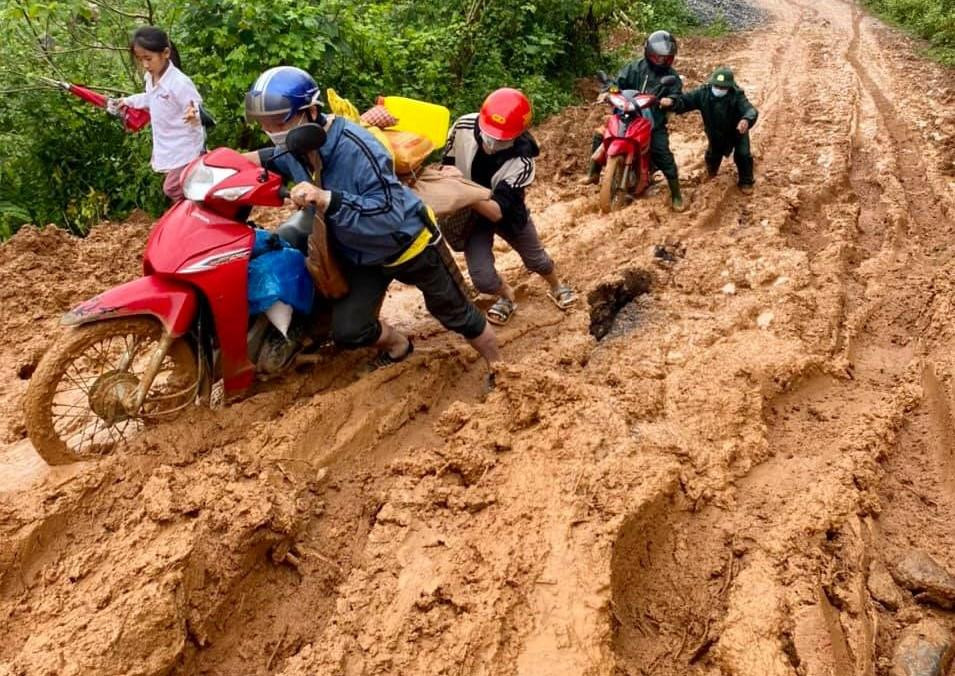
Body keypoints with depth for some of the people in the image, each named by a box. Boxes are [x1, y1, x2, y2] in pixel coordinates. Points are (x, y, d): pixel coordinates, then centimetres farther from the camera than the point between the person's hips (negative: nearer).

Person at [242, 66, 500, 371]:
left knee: (455, 313, 10)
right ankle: (398, 345, 29)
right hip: (359, 254, 6)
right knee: (347, 332, -3)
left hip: (404, 242, -6)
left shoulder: (354, 146, -35)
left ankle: (499, 369, 32)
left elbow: (390, 215, -40)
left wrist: (326, 199, -47)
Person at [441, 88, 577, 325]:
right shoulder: (464, 127, -28)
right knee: (483, 279, -10)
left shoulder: (521, 161, -35)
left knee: (536, 260, 20)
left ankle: (556, 287, 55)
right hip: (470, 215, 1)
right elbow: (446, 166, -9)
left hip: (507, 212, -1)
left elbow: (497, 212, -40)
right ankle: (506, 296, 26)